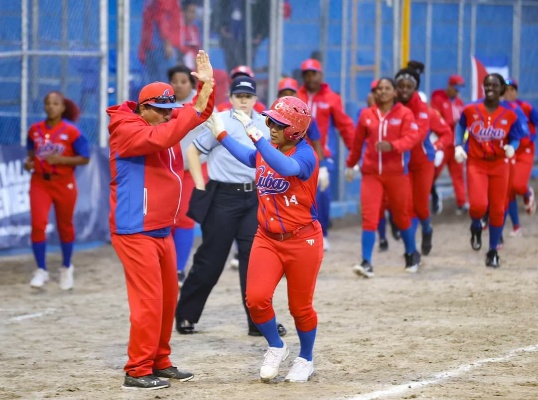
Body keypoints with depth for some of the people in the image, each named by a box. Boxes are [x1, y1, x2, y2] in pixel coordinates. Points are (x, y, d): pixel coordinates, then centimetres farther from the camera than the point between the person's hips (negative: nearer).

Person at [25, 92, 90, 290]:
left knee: (65, 226, 12)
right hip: (39, 182, 2)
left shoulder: (71, 131, -9)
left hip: (64, 183, -2)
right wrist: (28, 162, -7)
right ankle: (41, 270, -4)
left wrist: (61, 160, -21)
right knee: (38, 224, -14)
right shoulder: (35, 130, 1)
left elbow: (84, 158, -8)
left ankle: (66, 268, 33)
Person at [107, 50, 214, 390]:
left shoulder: (166, 123, 10)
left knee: (168, 298, 14)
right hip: (135, 232, -9)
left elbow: (199, 114, 14)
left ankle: (160, 363, 24)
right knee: (148, 301, -10)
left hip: (162, 230, 9)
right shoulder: (127, 130, -15)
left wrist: (206, 85, -3)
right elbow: (161, 137, -32)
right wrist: (195, 110, -32)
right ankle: (137, 372, -5)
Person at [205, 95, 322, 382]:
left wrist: (255, 135, -44)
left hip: (302, 241, -5)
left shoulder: (305, 155, -19)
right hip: (267, 239, 5)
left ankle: (305, 359, 31)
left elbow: (286, 168, -42)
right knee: (256, 298, -11)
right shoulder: (265, 151, 3)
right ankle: (276, 348, 14)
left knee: (300, 306, 7)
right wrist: (220, 133, 25)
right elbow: (247, 157, 28)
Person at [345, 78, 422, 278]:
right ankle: (366, 263, -13)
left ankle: (412, 254, 34)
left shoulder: (405, 114, -1)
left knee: (401, 215, 12)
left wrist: (392, 145, -30)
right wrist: (350, 164, 24)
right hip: (370, 173, 1)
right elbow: (358, 141, 17)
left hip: (396, 173, -1)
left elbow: (412, 137, -14)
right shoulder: (366, 114, 7)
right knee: (369, 217, -10)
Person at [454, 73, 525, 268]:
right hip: (476, 164, -1)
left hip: (499, 165, 1)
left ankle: (493, 252, 24)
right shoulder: (471, 110, -6)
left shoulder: (510, 114, -6)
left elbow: (515, 138, 2)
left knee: (497, 210, 6)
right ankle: (476, 228, 17)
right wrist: (458, 146, -2)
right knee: (478, 205, -20)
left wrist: (511, 147, -20)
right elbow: (460, 126, 12)